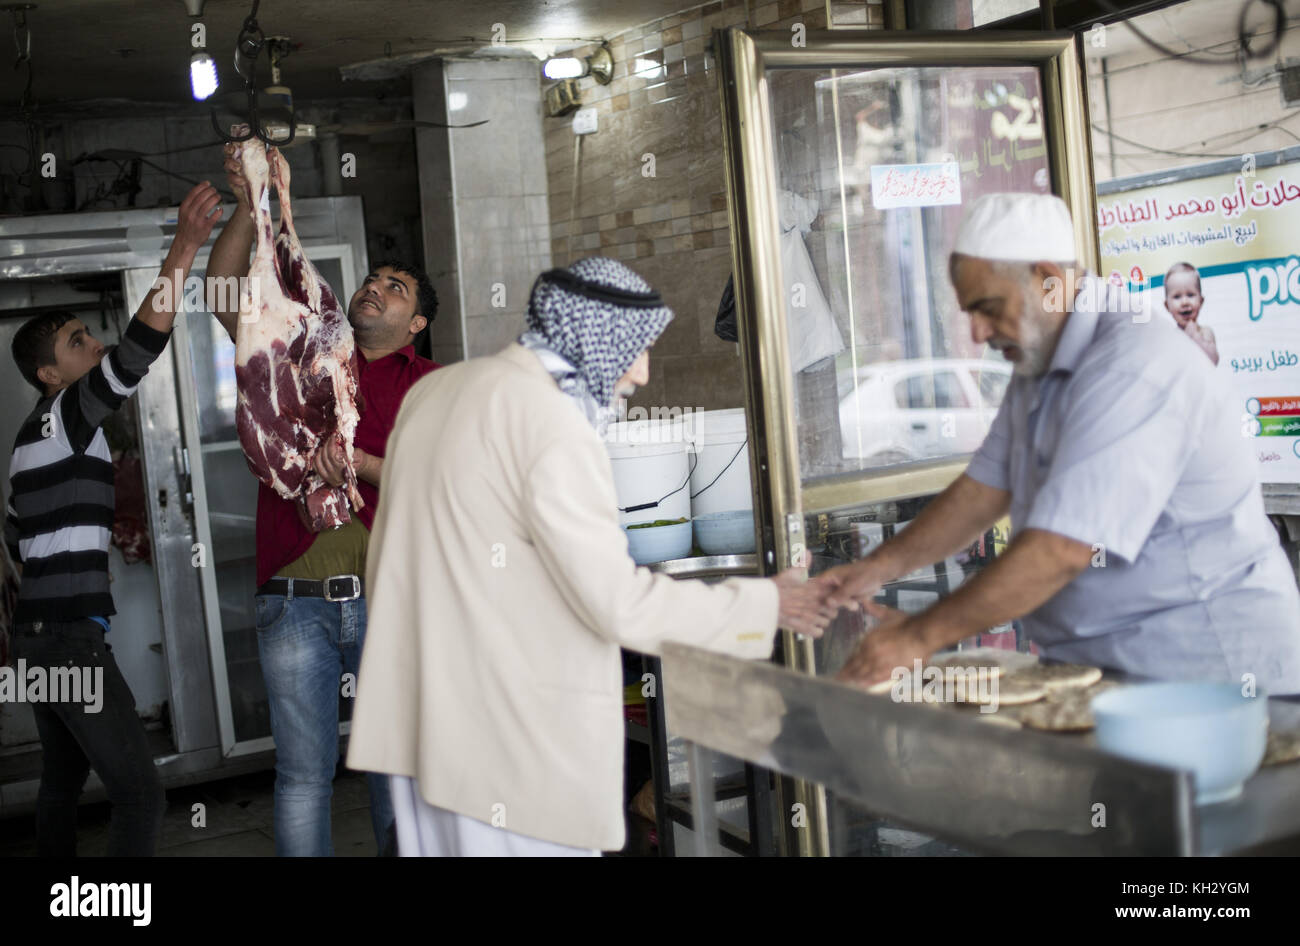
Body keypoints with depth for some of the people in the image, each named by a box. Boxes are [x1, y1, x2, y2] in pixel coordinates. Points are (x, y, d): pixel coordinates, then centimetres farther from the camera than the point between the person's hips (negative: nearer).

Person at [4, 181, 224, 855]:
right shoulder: (63, 417, -10)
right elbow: (132, 358, -28)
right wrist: (181, 254, -32)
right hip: (70, 637, -10)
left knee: (62, 782, 17)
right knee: (139, 793, -12)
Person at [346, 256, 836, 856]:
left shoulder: (433, 391, 9)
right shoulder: (551, 424, -17)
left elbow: (385, 564, 16)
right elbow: (617, 603, -18)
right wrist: (761, 606, -8)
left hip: (418, 718, 9)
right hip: (515, 741, -9)